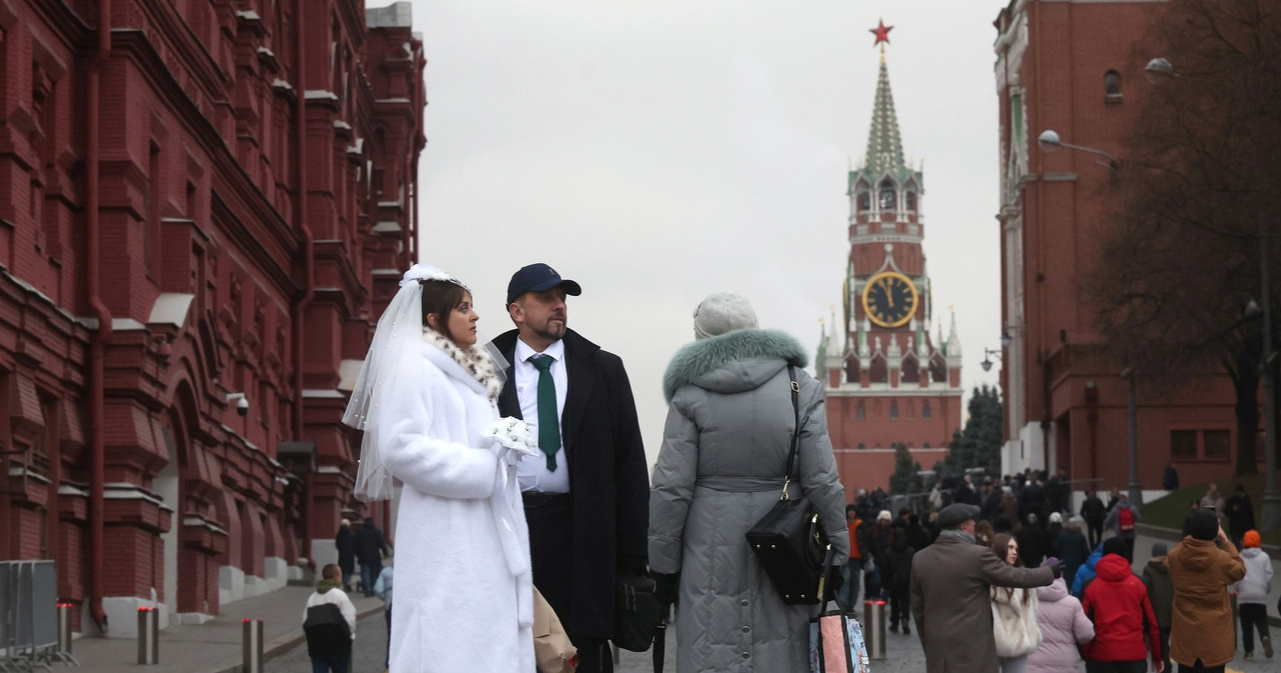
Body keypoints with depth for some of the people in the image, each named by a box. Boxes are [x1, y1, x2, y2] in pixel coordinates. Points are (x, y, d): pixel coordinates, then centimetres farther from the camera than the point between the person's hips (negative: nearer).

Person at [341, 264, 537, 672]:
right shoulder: (414, 367, -7)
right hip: (447, 543, -9)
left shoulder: (471, 371, 19)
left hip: (485, 539, 9)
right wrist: (484, 466, -14)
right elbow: (402, 449, -17)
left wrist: (505, 445, 5)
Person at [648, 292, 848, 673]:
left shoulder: (691, 393, -2)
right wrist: (839, 549, 8)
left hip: (712, 543, -1)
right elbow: (821, 480, 0)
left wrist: (663, 563, 4)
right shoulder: (801, 388, 3)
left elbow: (671, 487, -3)